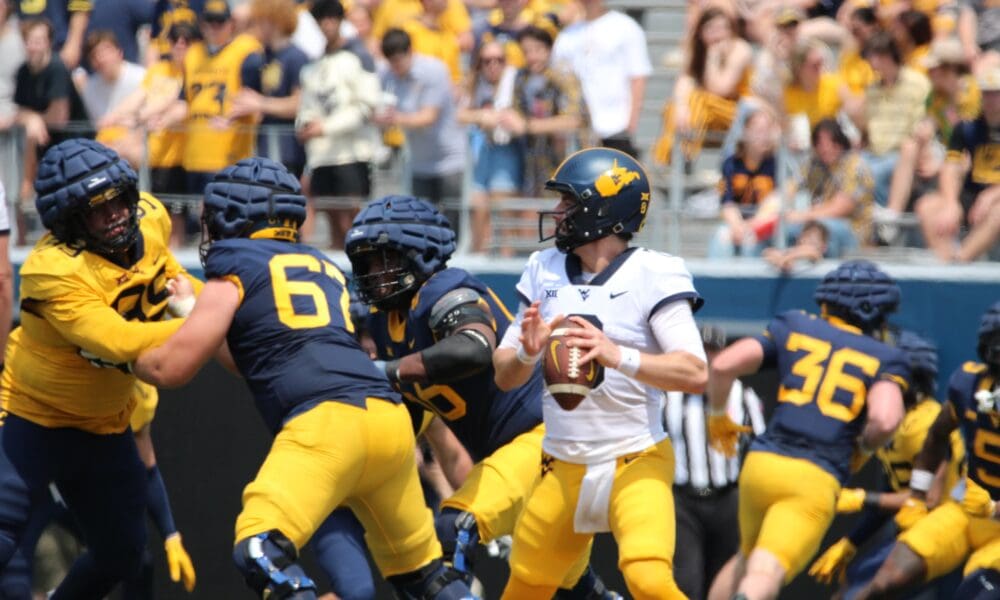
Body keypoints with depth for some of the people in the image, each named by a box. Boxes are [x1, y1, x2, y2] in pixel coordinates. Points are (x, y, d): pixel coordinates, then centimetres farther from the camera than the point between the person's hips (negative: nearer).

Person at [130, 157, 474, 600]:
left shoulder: (237, 267, 10)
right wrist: (194, 308, 43)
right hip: (391, 419, 7)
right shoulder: (323, 268, 29)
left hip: (326, 423, -7)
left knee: (261, 551, -16)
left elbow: (172, 368, 9)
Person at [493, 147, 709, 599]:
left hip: (637, 463, -5)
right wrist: (527, 352, -16)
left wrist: (617, 355, -35)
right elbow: (504, 377, 8)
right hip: (561, 470, 5)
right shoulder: (544, 271, 6)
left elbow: (695, 374, -20)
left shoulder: (653, 275, -9)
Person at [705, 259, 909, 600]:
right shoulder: (884, 360, 9)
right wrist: (863, 448, 11)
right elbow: (885, 420, -11)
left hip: (761, 463, 3)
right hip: (816, 479, -3)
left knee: (749, 559, 27)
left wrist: (718, 417, 23)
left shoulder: (793, 329, 16)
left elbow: (724, 365, 6)